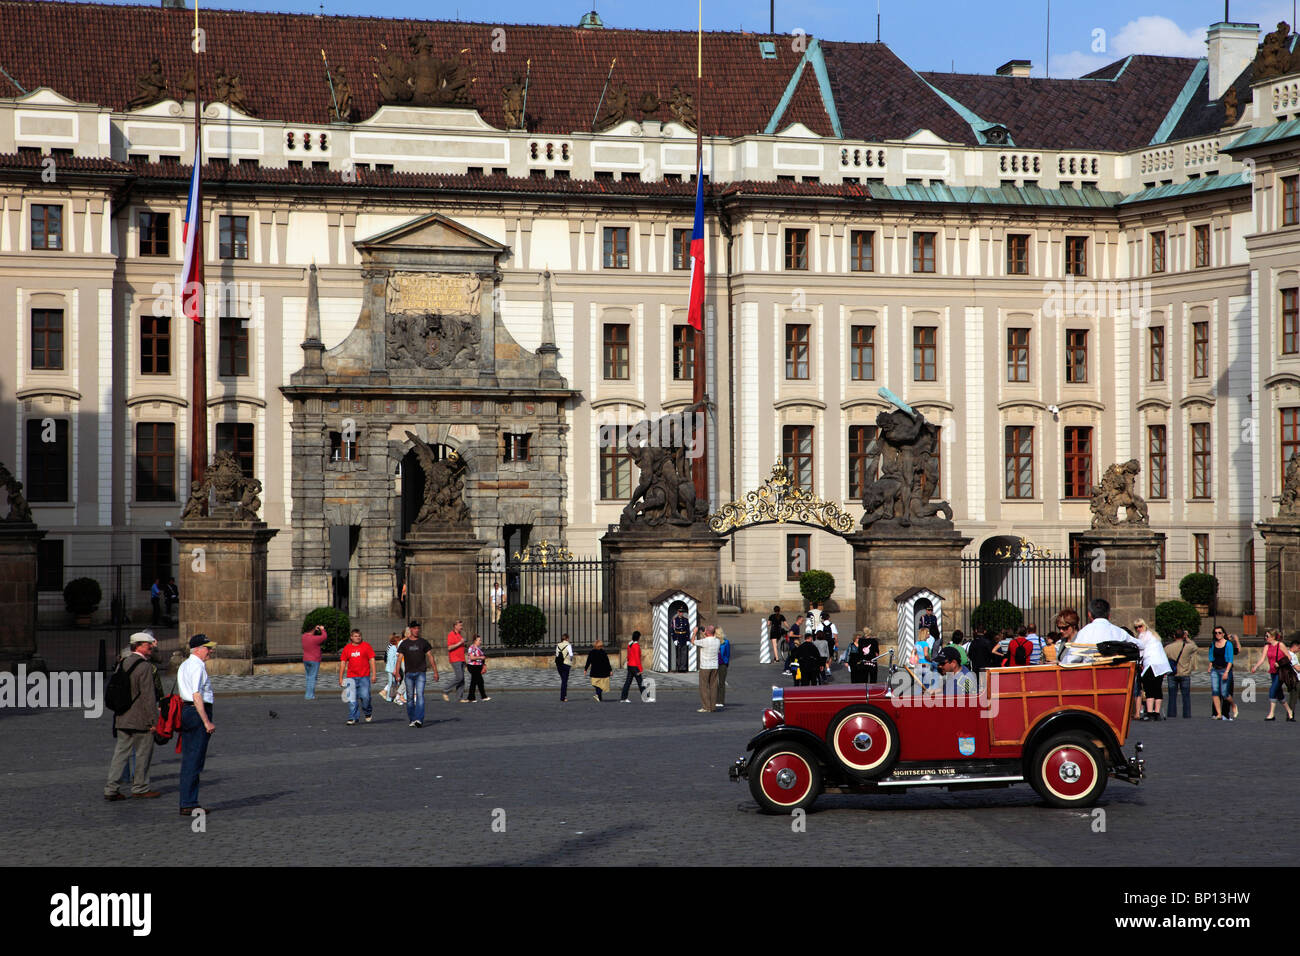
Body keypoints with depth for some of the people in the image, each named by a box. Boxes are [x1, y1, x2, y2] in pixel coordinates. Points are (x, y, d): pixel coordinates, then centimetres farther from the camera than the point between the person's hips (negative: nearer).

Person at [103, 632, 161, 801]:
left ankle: (111, 788, 4)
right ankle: (140, 787, 13)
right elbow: (148, 696, -17)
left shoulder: (122, 663, 9)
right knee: (143, 752, 5)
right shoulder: (144, 666, -15)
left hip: (122, 718, 7)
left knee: (121, 752, 8)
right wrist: (154, 720, -13)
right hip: (141, 718, -7)